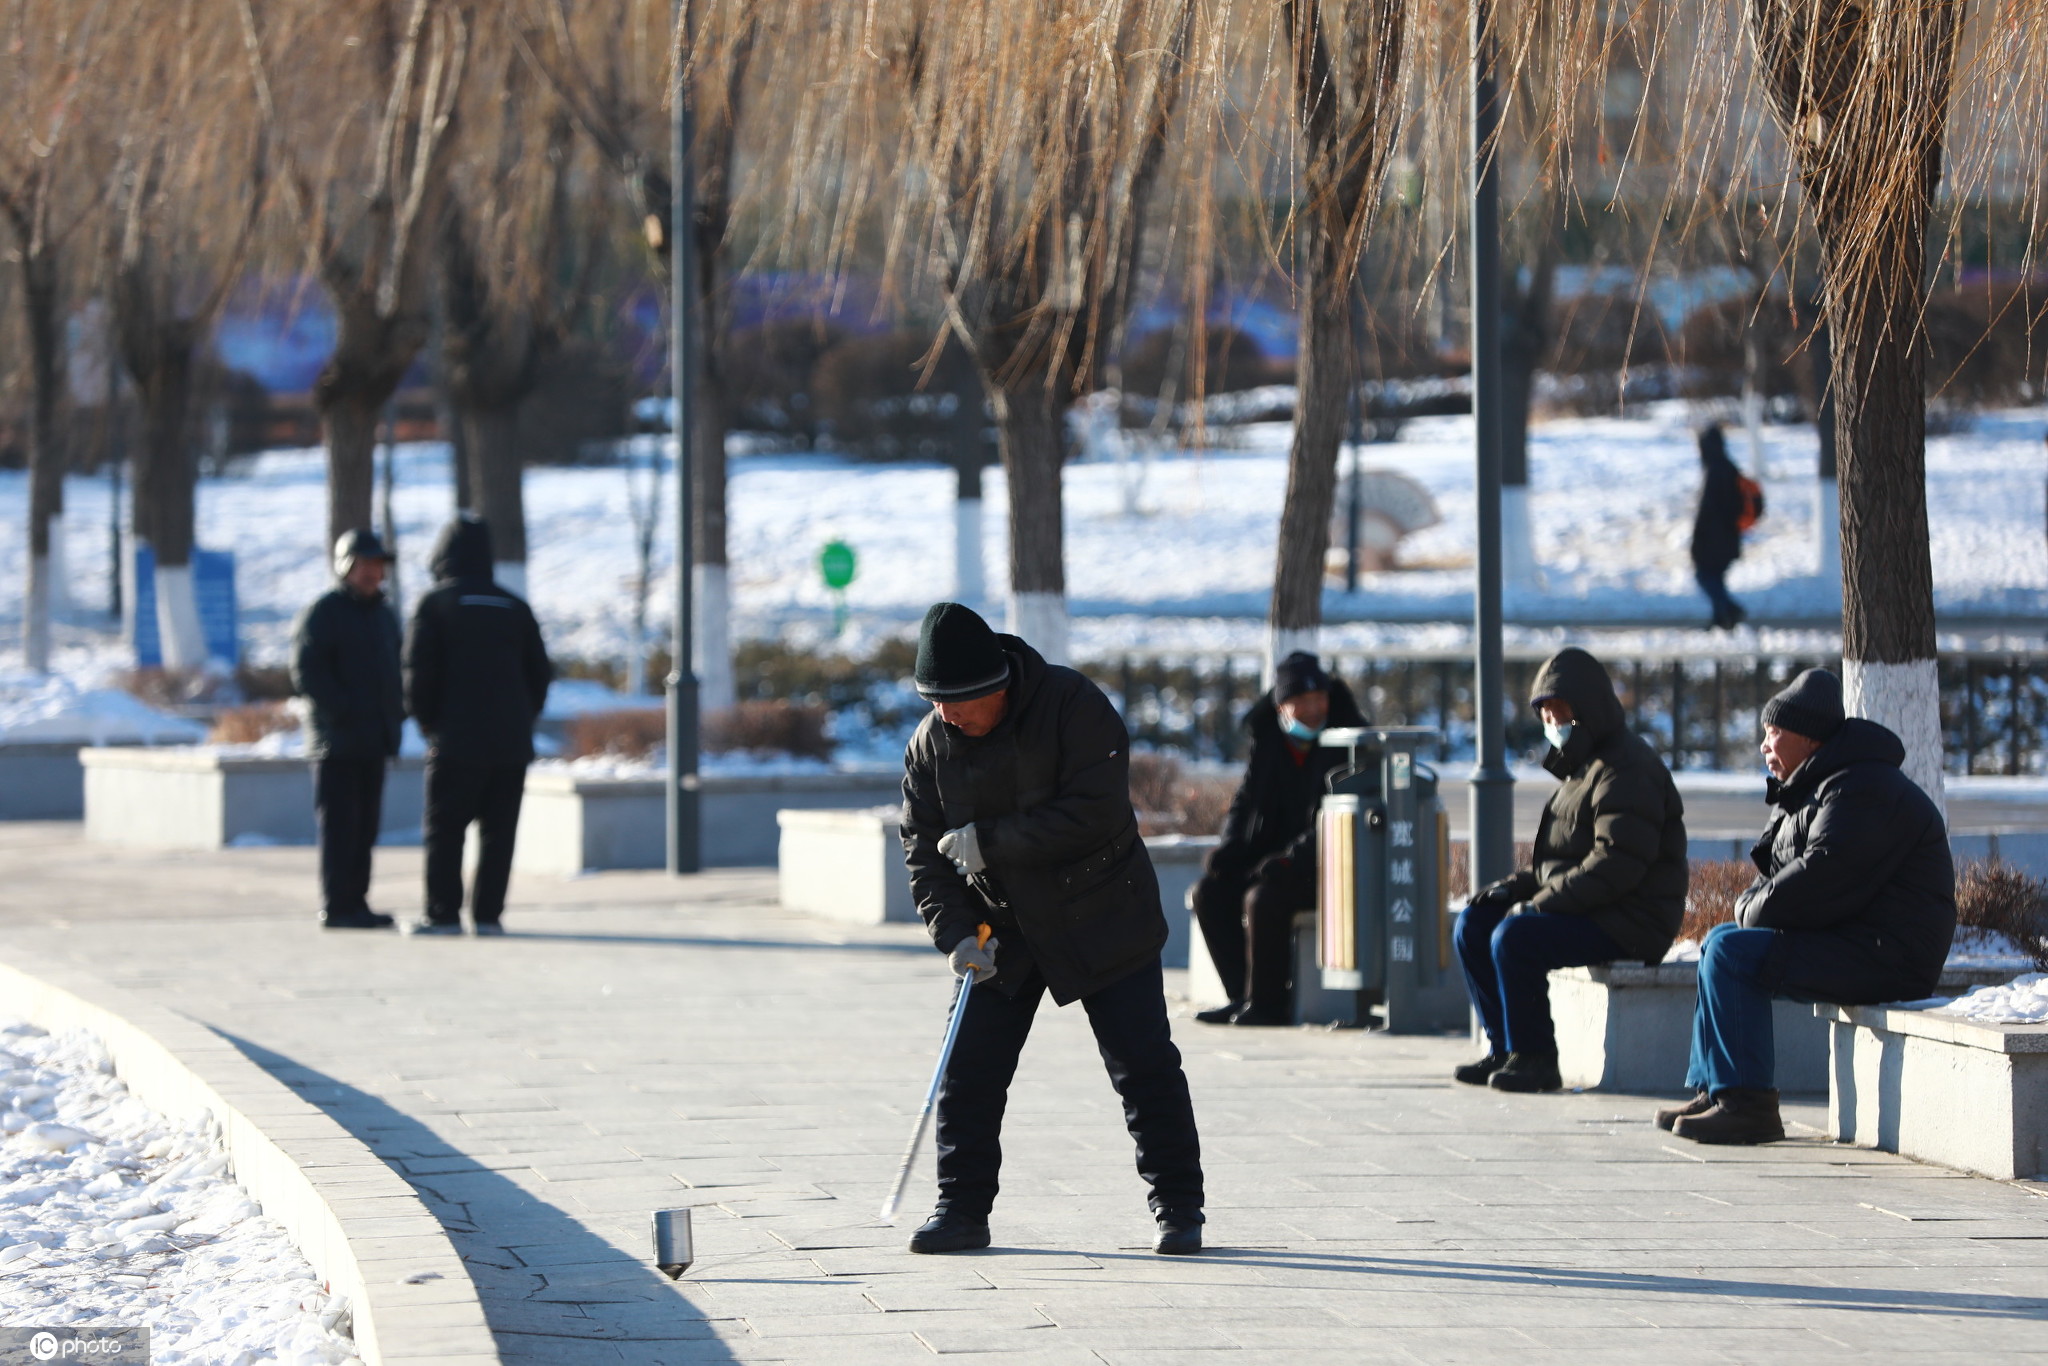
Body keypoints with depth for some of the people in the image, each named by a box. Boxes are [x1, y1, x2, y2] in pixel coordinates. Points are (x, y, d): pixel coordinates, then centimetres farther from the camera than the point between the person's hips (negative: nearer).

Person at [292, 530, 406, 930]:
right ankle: (336, 907, -8)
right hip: (336, 741, -8)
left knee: (365, 826, 8)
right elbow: (306, 673, -14)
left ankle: (356, 903, 13)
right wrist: (344, 713, -18)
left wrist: (396, 713, 12)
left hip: (373, 744, 8)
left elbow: (396, 669, 29)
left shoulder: (383, 615, 19)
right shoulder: (322, 612, -6)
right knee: (339, 823, -9)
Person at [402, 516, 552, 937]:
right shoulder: (514, 607, 12)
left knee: (445, 828, 1)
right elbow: (540, 672, 12)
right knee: (498, 830, 5)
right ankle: (488, 914, 2)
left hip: (457, 742, -4)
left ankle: (443, 914, -3)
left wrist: (426, 721, 4)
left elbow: (420, 670, -9)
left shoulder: (436, 604, -3)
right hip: (511, 744, 4)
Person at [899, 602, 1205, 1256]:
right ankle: (962, 1208, 11)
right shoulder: (930, 744, -4)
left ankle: (1178, 1208, 7)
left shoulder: (1074, 706, -18)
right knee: (968, 1069, -1)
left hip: (1102, 920, -4)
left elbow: (1095, 813, -26)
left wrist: (988, 840, -26)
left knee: (1145, 1066, -3)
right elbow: (923, 850, 0)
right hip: (1003, 931, 4)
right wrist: (957, 930, -15)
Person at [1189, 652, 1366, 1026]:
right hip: (1275, 861, 7)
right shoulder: (1266, 743, 7)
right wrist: (1229, 848, -6)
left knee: (1263, 897, -31)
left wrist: (1294, 857, -27)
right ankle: (1243, 996, -9)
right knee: (1210, 893, -12)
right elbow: (1245, 802, 14)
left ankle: (1267, 1003, -19)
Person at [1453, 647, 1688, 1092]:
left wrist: (1544, 901, -23)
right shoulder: (1582, 767, 21)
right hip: (1592, 914, 11)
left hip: (1631, 922, -11)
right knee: (1473, 926, 6)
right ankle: (1504, 1049, 6)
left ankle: (1535, 1059, -17)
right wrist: (1513, 887, 9)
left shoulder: (1626, 771, -14)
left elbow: (1617, 862, -25)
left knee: (1514, 937, -28)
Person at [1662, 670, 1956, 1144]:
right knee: (1719, 943, 18)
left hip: (1883, 958, -11)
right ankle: (1710, 1091, 15)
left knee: (1730, 950, -20)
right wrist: (1757, 904, -4)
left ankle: (1749, 1105, -20)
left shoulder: (1860, 789, -16)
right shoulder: (1815, 787, 20)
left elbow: (1820, 879, -26)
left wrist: (1755, 909, -10)